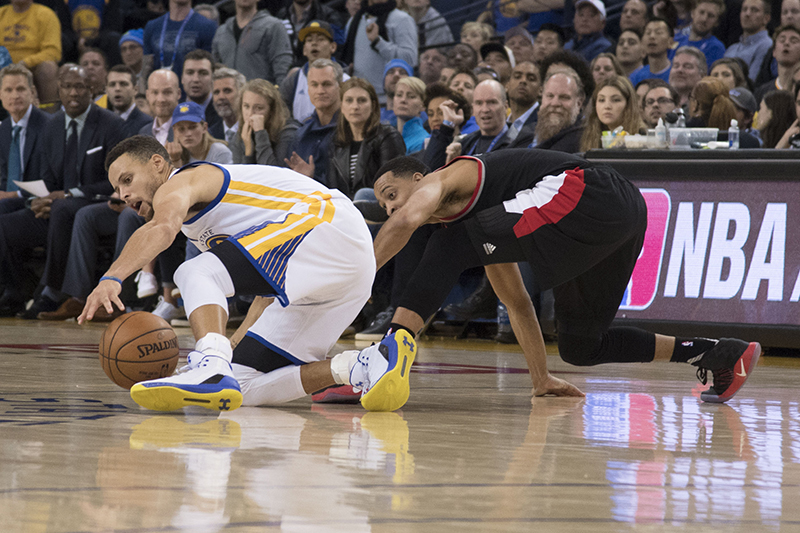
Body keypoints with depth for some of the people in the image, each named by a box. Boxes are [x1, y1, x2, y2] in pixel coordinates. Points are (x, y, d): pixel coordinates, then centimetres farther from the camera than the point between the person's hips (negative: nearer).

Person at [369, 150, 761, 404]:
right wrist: (540, 378, 41)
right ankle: (722, 355, 26)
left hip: (588, 194, -10)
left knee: (450, 247, -11)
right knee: (580, 349, 21)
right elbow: (517, 303, 40)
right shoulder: (475, 224, 34)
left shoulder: (442, 179, 8)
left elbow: (405, 222, -15)